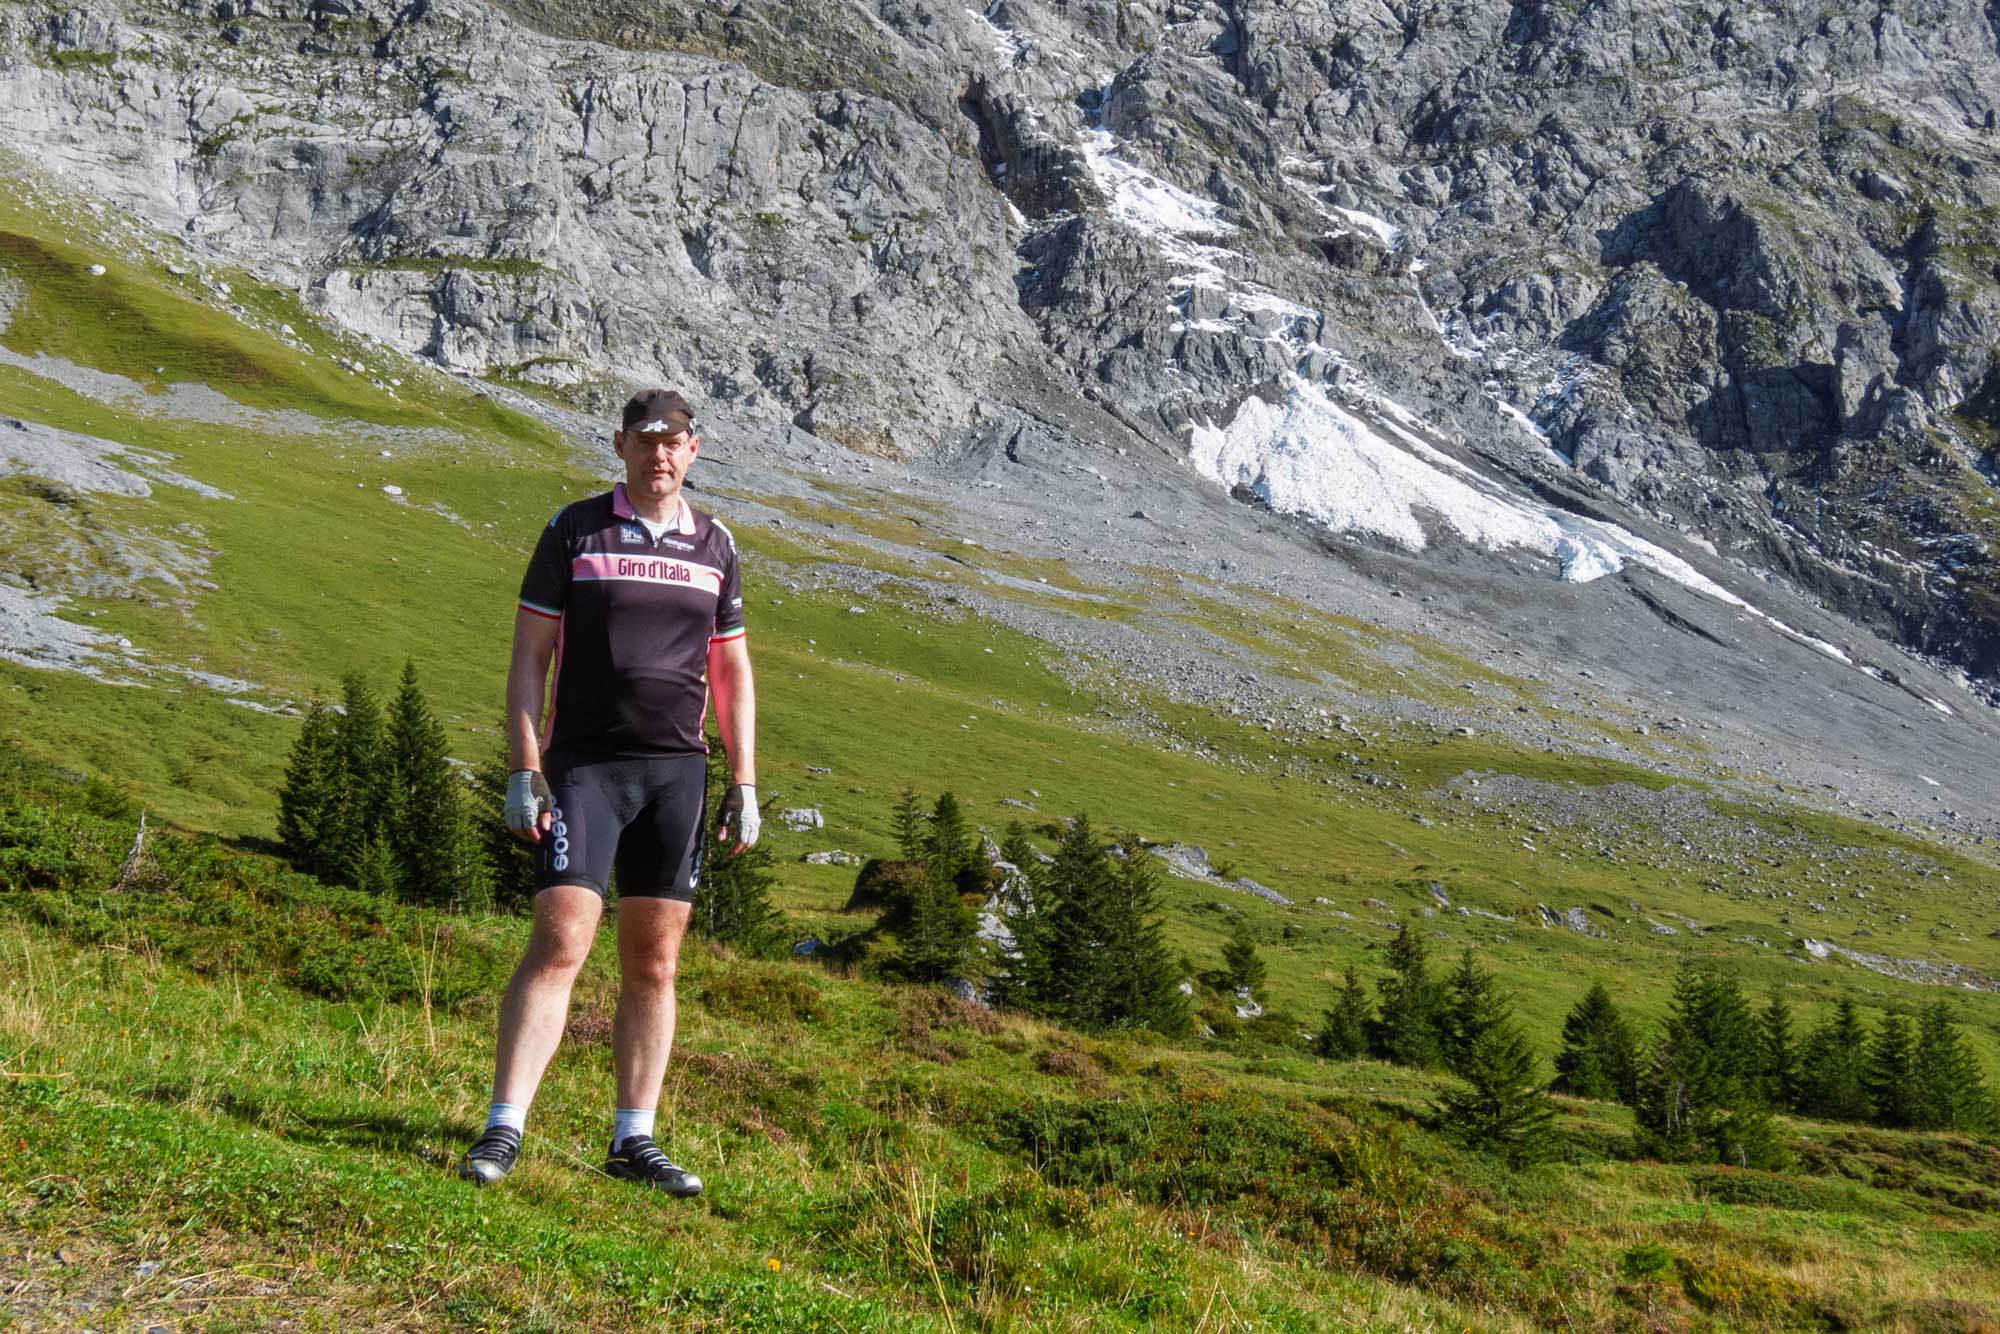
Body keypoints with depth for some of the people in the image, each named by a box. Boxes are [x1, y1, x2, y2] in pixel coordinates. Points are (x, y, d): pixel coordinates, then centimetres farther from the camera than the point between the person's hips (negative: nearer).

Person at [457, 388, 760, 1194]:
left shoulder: (713, 545, 12)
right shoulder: (574, 530, 1)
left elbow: (733, 674, 16)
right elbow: (528, 658, 0)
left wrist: (744, 786, 9)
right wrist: (524, 771, -9)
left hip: (678, 770, 4)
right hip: (584, 765, -3)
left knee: (653, 965, 5)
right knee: (559, 945, -13)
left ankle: (633, 1141, 12)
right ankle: (502, 1132, -10)